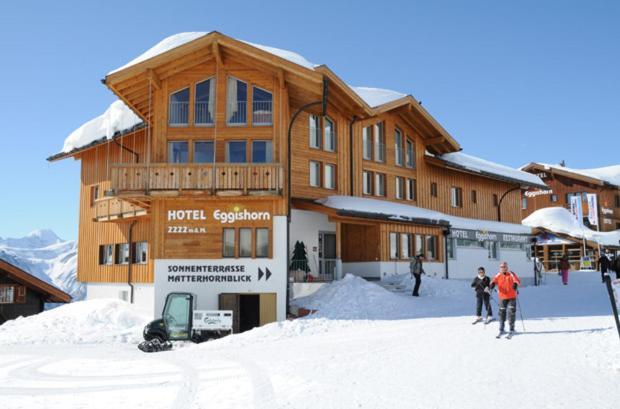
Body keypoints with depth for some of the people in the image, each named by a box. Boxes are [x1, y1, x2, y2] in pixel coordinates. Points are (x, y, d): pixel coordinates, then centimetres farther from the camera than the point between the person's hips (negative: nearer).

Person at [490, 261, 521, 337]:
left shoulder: (511, 274, -5)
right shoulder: (498, 275, 4)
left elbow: (517, 280, -16)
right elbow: (494, 280, -7)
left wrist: (516, 284, -39)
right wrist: (492, 284, -30)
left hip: (512, 297, -2)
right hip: (502, 297, 3)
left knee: (511, 312, -4)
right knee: (502, 313, 6)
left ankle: (512, 329, 8)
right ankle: (501, 330, 17)